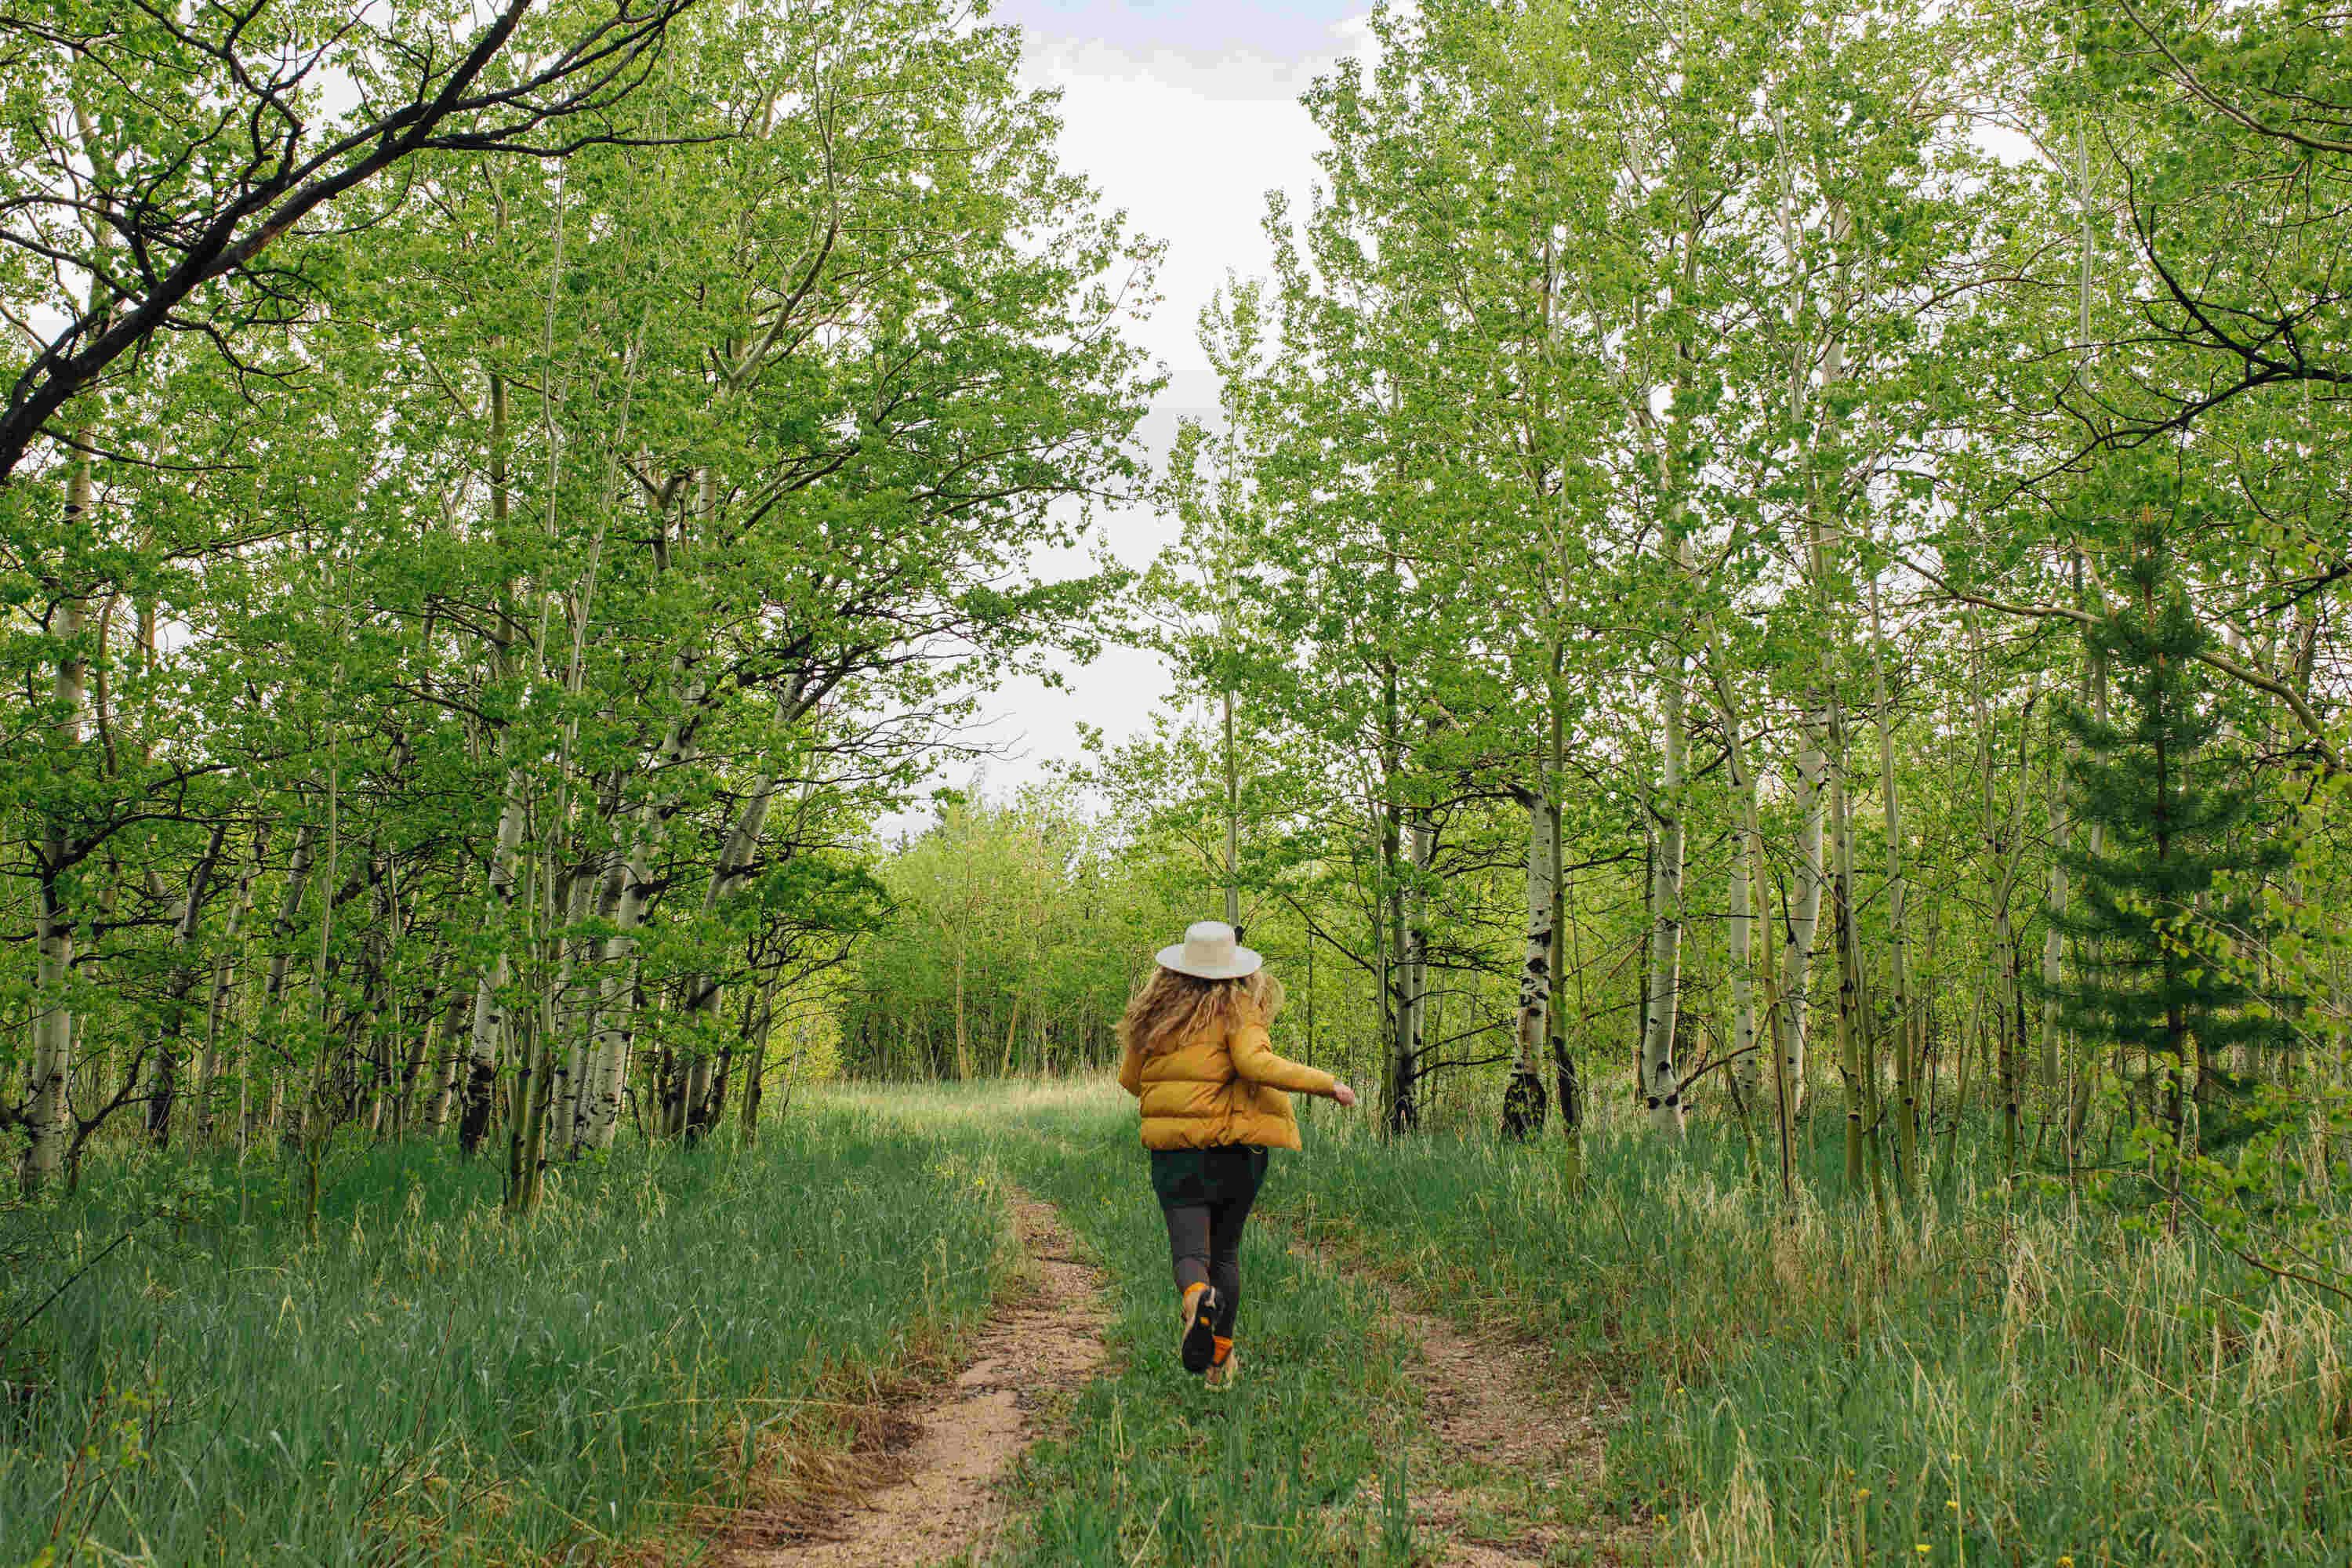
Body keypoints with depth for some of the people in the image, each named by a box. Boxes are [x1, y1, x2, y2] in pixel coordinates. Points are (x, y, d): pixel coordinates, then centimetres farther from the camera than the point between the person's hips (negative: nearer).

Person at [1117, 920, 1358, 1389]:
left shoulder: (1155, 1014, 6)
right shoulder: (1237, 1009, -5)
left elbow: (1129, 1079, 14)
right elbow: (1256, 1063, -21)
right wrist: (1326, 1083, -15)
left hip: (1175, 1151, 1)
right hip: (1235, 1149, -1)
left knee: (1190, 1250, -5)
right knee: (1225, 1251, 15)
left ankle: (1196, 1297, -40)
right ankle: (1220, 1360, 17)